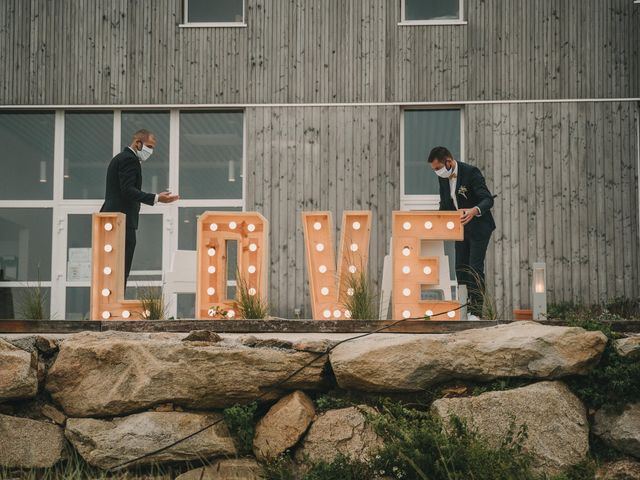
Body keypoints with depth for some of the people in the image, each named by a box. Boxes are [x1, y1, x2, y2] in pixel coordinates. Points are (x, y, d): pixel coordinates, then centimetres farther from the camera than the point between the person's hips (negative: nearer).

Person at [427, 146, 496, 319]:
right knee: (461, 268, 6)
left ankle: (476, 313, -11)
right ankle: (468, 307, 13)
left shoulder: (471, 172, -20)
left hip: (479, 228, -7)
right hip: (461, 228, 7)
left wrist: (474, 211, -44)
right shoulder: (443, 177, 2)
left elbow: (488, 199, -25)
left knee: (475, 268, -11)